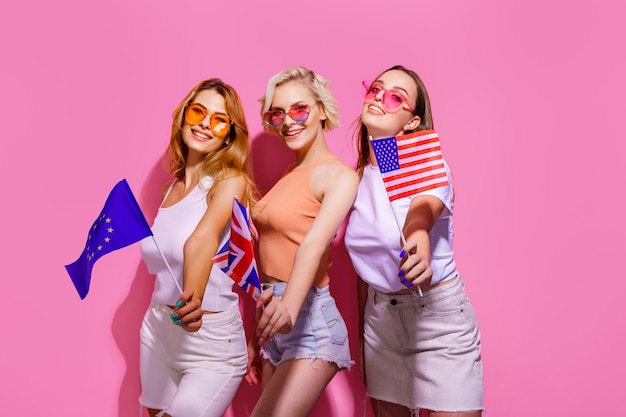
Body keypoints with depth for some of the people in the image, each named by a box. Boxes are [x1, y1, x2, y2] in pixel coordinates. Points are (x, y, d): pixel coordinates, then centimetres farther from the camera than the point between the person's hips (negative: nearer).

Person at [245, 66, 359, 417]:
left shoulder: (339, 176, -10)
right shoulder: (290, 175, 13)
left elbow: (314, 245, -27)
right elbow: (271, 259, 10)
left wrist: (290, 305, -44)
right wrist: (256, 339, 10)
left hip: (309, 321, -8)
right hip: (273, 321, 8)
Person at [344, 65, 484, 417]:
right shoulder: (358, 177, 1)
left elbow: (421, 215, -37)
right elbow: (363, 263, 7)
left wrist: (419, 246, -61)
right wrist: (362, 342, 10)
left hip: (437, 313, -5)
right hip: (379, 315, 5)